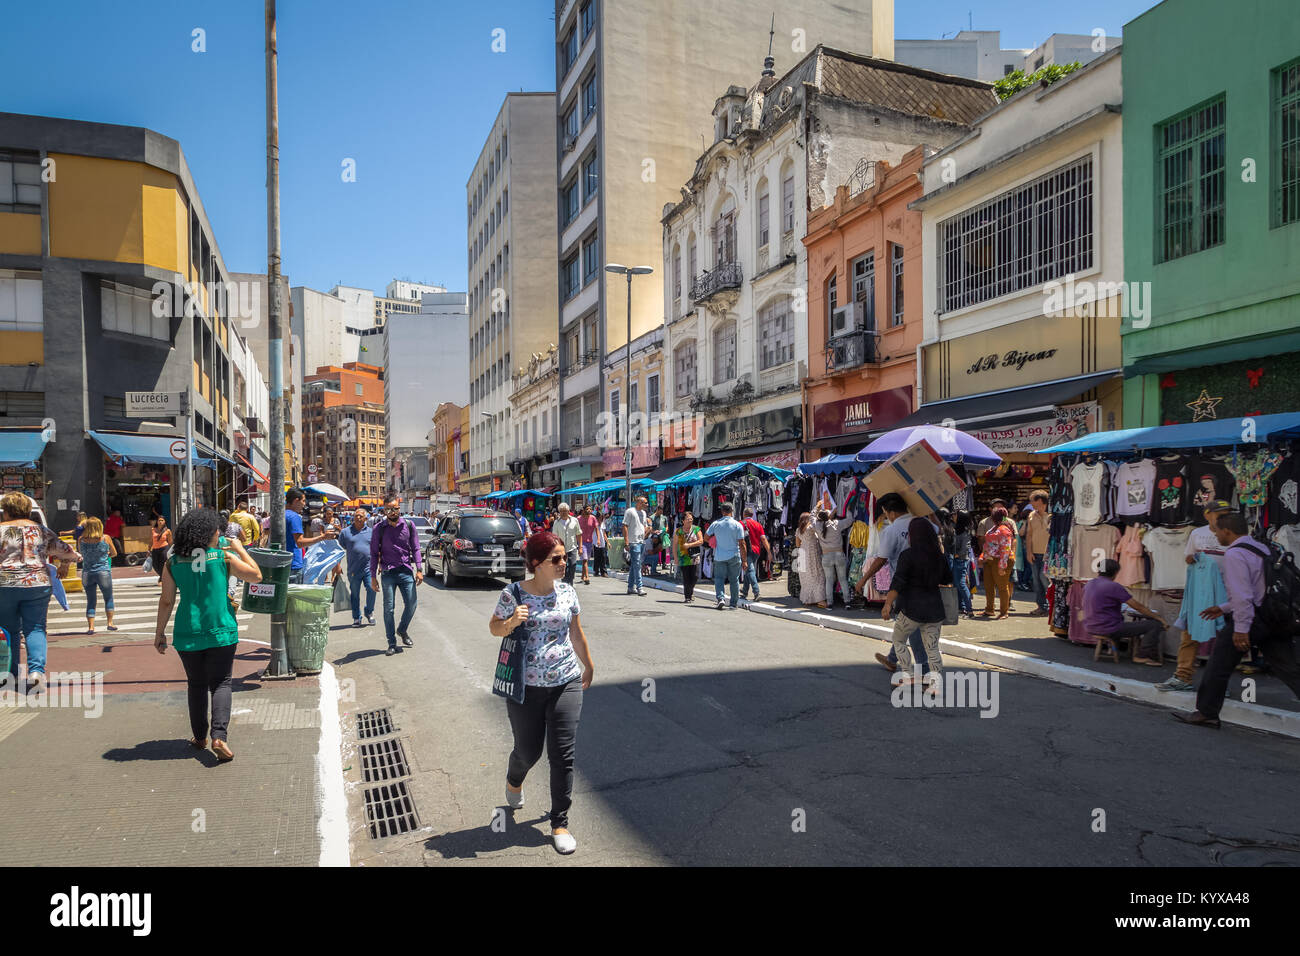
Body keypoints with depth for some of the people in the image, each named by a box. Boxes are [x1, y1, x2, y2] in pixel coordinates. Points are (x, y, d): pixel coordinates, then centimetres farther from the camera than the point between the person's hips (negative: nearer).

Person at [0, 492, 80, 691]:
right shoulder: (41, 530, 9)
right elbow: (61, 549, 17)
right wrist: (76, 555, 35)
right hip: (37, 584, 2)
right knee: (35, 629, 4)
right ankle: (37, 670, -11)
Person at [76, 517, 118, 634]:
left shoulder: (81, 540, -4)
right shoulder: (106, 538, -7)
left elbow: (81, 554, 10)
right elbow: (114, 554, 6)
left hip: (87, 573, 2)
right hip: (104, 571, -1)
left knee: (90, 601, 10)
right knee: (108, 598, 15)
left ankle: (91, 627, 7)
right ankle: (110, 623, 14)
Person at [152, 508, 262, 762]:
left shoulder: (173, 563, 1)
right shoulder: (224, 557, -5)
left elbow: (166, 601, 3)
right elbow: (256, 576, 4)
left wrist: (160, 632, 12)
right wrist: (239, 549, 12)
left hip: (187, 633, 2)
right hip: (221, 631, -2)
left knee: (197, 684, 16)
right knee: (220, 683, 3)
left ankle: (200, 736, 24)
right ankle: (219, 736, -13)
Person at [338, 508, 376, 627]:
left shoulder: (371, 531, 9)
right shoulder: (345, 532, 6)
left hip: (369, 568, 0)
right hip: (353, 569, 0)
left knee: (371, 589, -12)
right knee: (355, 594, 6)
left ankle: (369, 613, 11)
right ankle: (356, 618, 19)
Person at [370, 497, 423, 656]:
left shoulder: (408, 525, 3)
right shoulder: (379, 529, 0)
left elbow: (415, 548, 7)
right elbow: (374, 553, 4)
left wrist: (419, 569, -1)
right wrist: (373, 576, 0)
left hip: (406, 570, 1)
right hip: (388, 572, -1)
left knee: (411, 604, 0)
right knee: (389, 608, 1)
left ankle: (402, 630, 28)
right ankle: (392, 643, 10)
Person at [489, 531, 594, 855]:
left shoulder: (567, 592, 1)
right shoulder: (514, 594, -10)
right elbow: (494, 628, 3)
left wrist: (588, 665, 23)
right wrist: (511, 622, -19)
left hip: (566, 683, 2)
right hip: (526, 686, -2)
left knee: (563, 755, -2)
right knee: (528, 750, 11)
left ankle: (560, 824, 12)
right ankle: (514, 781, 49)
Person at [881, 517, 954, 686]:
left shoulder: (908, 555, -11)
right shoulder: (940, 557, 6)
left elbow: (898, 582, -19)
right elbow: (948, 580, 17)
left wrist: (888, 604, -22)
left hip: (912, 609, -5)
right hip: (934, 608, 5)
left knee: (898, 640, 16)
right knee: (932, 648, 11)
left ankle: (909, 676, 14)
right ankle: (936, 680, 1)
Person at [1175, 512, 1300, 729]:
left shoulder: (1234, 554, -13)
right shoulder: (1261, 549, 17)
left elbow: (1242, 594, -21)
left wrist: (1241, 628, -21)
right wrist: (1224, 608, 26)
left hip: (1252, 618, -9)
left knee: (1219, 665, 4)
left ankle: (1206, 713, 12)